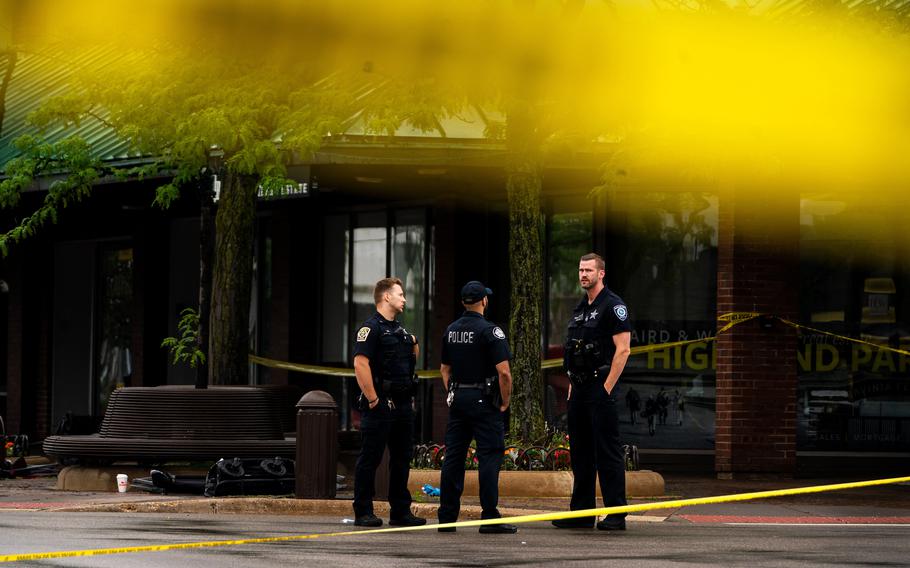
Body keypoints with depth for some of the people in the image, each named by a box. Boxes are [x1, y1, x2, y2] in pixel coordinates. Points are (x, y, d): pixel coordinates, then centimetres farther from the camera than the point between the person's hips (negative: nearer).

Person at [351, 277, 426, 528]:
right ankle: (363, 513, -1)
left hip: (402, 404, 9)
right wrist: (373, 400, -20)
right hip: (380, 405, -9)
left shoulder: (400, 330, 18)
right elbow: (360, 365, -19)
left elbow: (412, 358, 33)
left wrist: (414, 345, 11)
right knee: (370, 459, -3)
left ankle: (400, 511, 17)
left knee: (402, 459, 11)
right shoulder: (371, 328, -10)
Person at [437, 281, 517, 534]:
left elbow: (444, 370, 17)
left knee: (453, 457, 7)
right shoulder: (490, 331, -11)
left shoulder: (451, 331, 10)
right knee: (489, 457, -4)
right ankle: (490, 518, -8)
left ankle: (447, 517, 8)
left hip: (458, 399, 7)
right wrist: (505, 402, -5)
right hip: (484, 400, -6)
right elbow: (504, 372, -16)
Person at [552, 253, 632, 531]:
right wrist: (572, 385, 16)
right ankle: (582, 512, 15)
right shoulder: (580, 308, 18)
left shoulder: (613, 305, -8)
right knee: (580, 453, 10)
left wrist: (607, 388, -16)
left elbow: (623, 349, -14)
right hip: (579, 390, 9)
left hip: (601, 388, -9)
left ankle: (616, 514, -6)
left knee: (608, 453, -8)